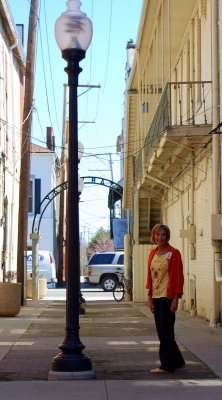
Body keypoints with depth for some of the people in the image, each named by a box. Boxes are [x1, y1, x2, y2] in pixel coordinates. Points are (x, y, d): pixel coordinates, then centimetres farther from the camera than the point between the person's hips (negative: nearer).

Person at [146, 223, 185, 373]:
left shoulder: (174, 253, -8)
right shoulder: (153, 253, 11)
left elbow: (179, 277, -10)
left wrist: (176, 299, -15)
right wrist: (150, 297, 11)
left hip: (168, 297, -7)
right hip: (156, 297, 7)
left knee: (166, 332, -4)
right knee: (161, 331, 11)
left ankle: (166, 365, 3)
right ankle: (177, 361, 23)